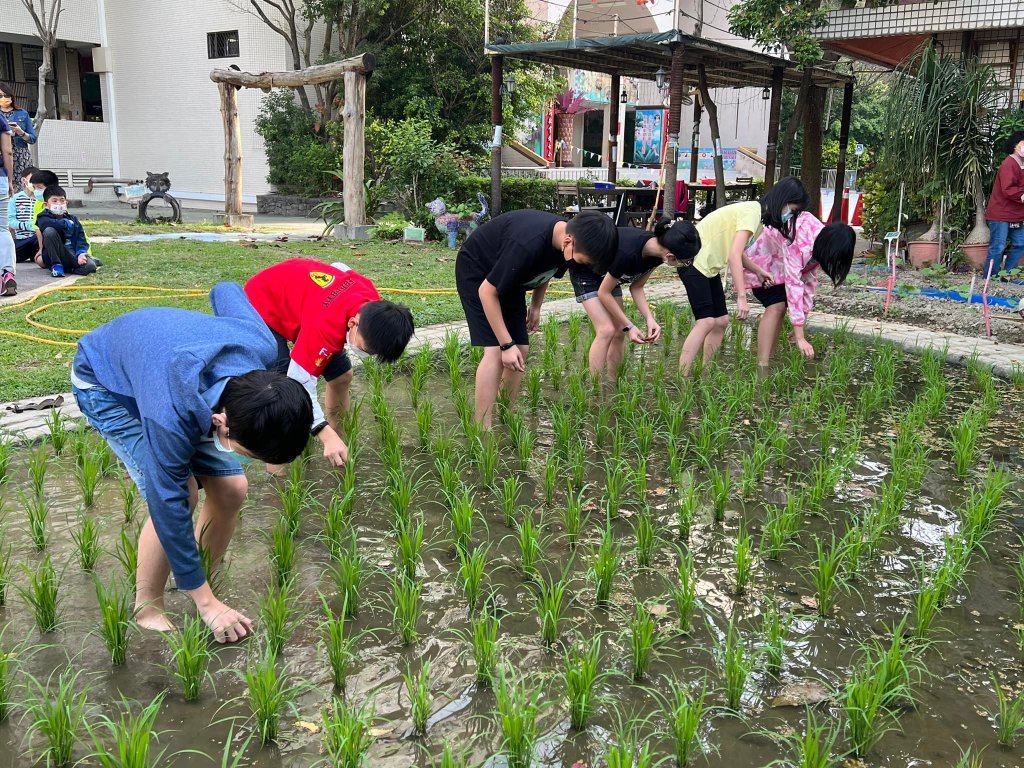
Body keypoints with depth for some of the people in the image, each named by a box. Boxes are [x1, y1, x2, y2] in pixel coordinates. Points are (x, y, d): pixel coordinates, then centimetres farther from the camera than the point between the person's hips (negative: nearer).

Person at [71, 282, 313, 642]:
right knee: (182, 492, -21)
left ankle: (197, 582, 15)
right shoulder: (171, 418, -44)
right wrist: (206, 603, -22)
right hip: (104, 381, -5)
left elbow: (225, 291, -11)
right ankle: (147, 609, 0)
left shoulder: (262, 346, -32)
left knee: (231, 489, -7)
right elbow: (170, 507, -32)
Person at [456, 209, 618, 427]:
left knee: (521, 350, 1)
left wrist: (535, 306, 6)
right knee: (495, 350, -19)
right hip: (476, 271, -8)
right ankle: (482, 430, -17)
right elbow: (487, 291, -31)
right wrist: (506, 344, -28)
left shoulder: (564, 237, -17)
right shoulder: (527, 245, -40)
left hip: (508, 277, 8)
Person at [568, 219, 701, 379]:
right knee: (606, 330, -19)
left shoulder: (655, 253, -17)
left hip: (605, 273, 8)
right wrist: (629, 326, -22)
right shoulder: (628, 252, -39)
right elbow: (604, 293, -26)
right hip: (584, 271, -8)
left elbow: (636, 287, -4)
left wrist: (649, 318, -18)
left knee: (619, 332, 2)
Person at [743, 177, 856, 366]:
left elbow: (809, 279, -6)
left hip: (777, 261, 9)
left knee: (780, 307, 1)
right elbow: (794, 286, -43)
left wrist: (801, 323, -7)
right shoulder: (799, 244, -39)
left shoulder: (819, 242, -13)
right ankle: (762, 365, -24)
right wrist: (800, 337, -44)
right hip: (759, 260, -9)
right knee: (776, 306, -21)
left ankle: (768, 360, 6)